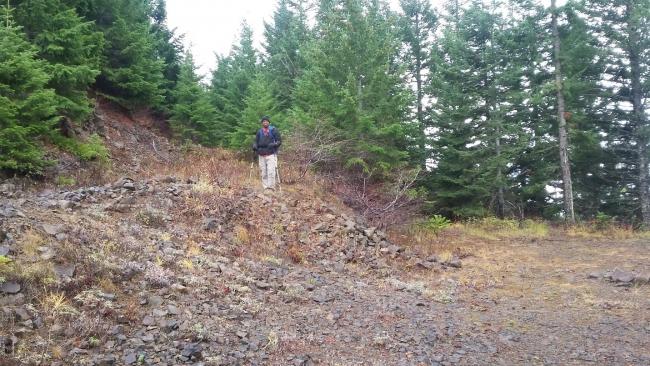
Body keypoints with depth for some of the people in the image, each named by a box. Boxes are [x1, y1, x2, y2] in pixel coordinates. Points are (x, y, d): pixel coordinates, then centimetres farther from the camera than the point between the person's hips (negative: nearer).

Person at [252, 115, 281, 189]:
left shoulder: (274, 130, 3)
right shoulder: (259, 132, 13)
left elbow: (279, 141, 3)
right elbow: (256, 142, 19)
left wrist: (274, 144, -16)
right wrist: (255, 146, -3)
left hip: (271, 154, -4)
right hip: (261, 155, 4)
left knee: (271, 172, -14)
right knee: (263, 173, 3)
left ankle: (271, 187, -12)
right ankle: (265, 188, 9)